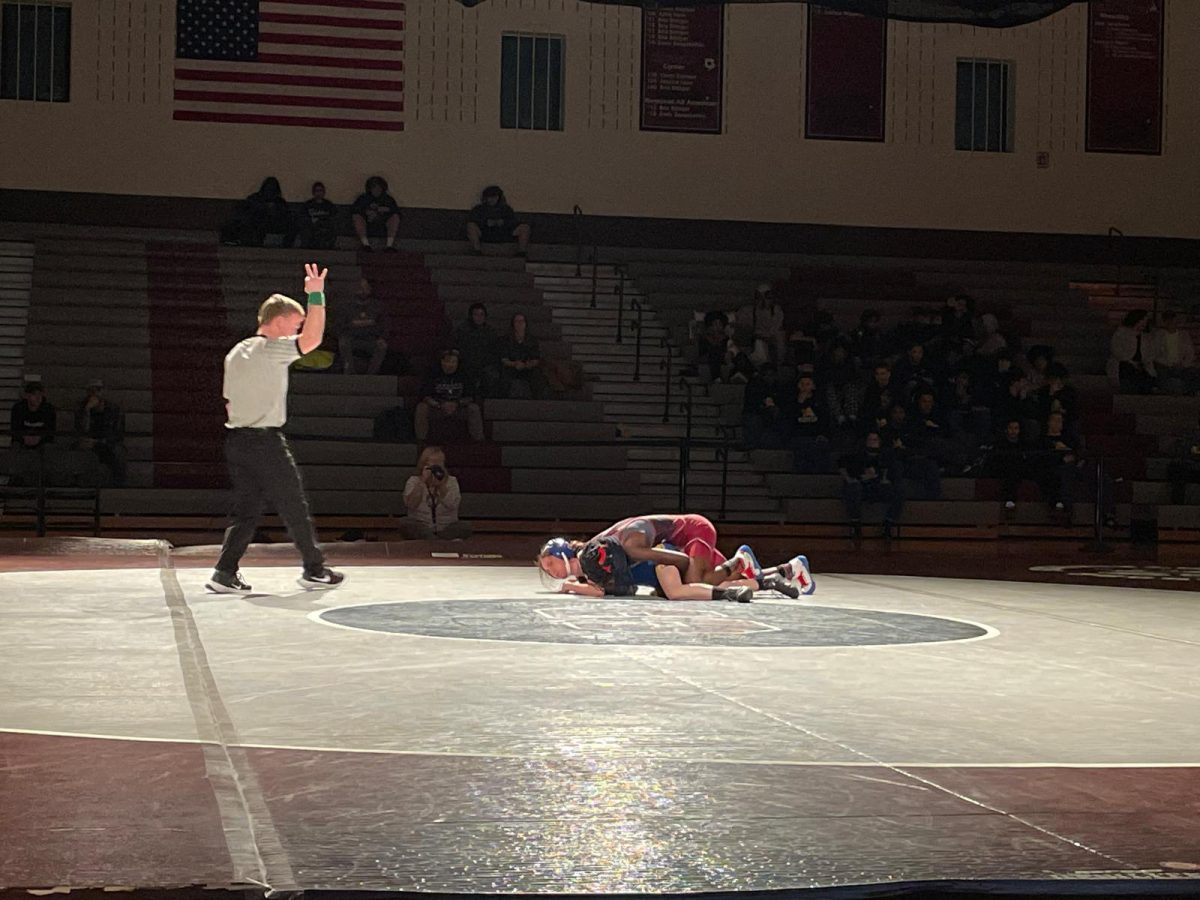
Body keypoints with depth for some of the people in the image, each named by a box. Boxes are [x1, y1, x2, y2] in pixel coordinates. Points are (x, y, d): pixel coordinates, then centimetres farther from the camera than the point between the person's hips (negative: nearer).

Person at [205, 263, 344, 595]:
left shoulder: (236, 353, 14)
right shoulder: (272, 349, -10)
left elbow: (229, 402, 18)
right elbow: (312, 338, -22)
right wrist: (316, 295, -17)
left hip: (236, 439, 8)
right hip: (266, 440, -8)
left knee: (246, 509, 10)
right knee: (295, 508, 3)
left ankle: (225, 573, 1)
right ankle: (315, 570, 11)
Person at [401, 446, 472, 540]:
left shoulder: (451, 481, 6)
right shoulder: (413, 481, 4)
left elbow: (452, 505, -12)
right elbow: (410, 505, -15)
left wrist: (441, 484, -22)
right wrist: (422, 481, -19)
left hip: (446, 529, 0)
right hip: (420, 529, 0)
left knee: (465, 528, -27)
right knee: (405, 525, -32)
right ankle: (449, 541, -34)